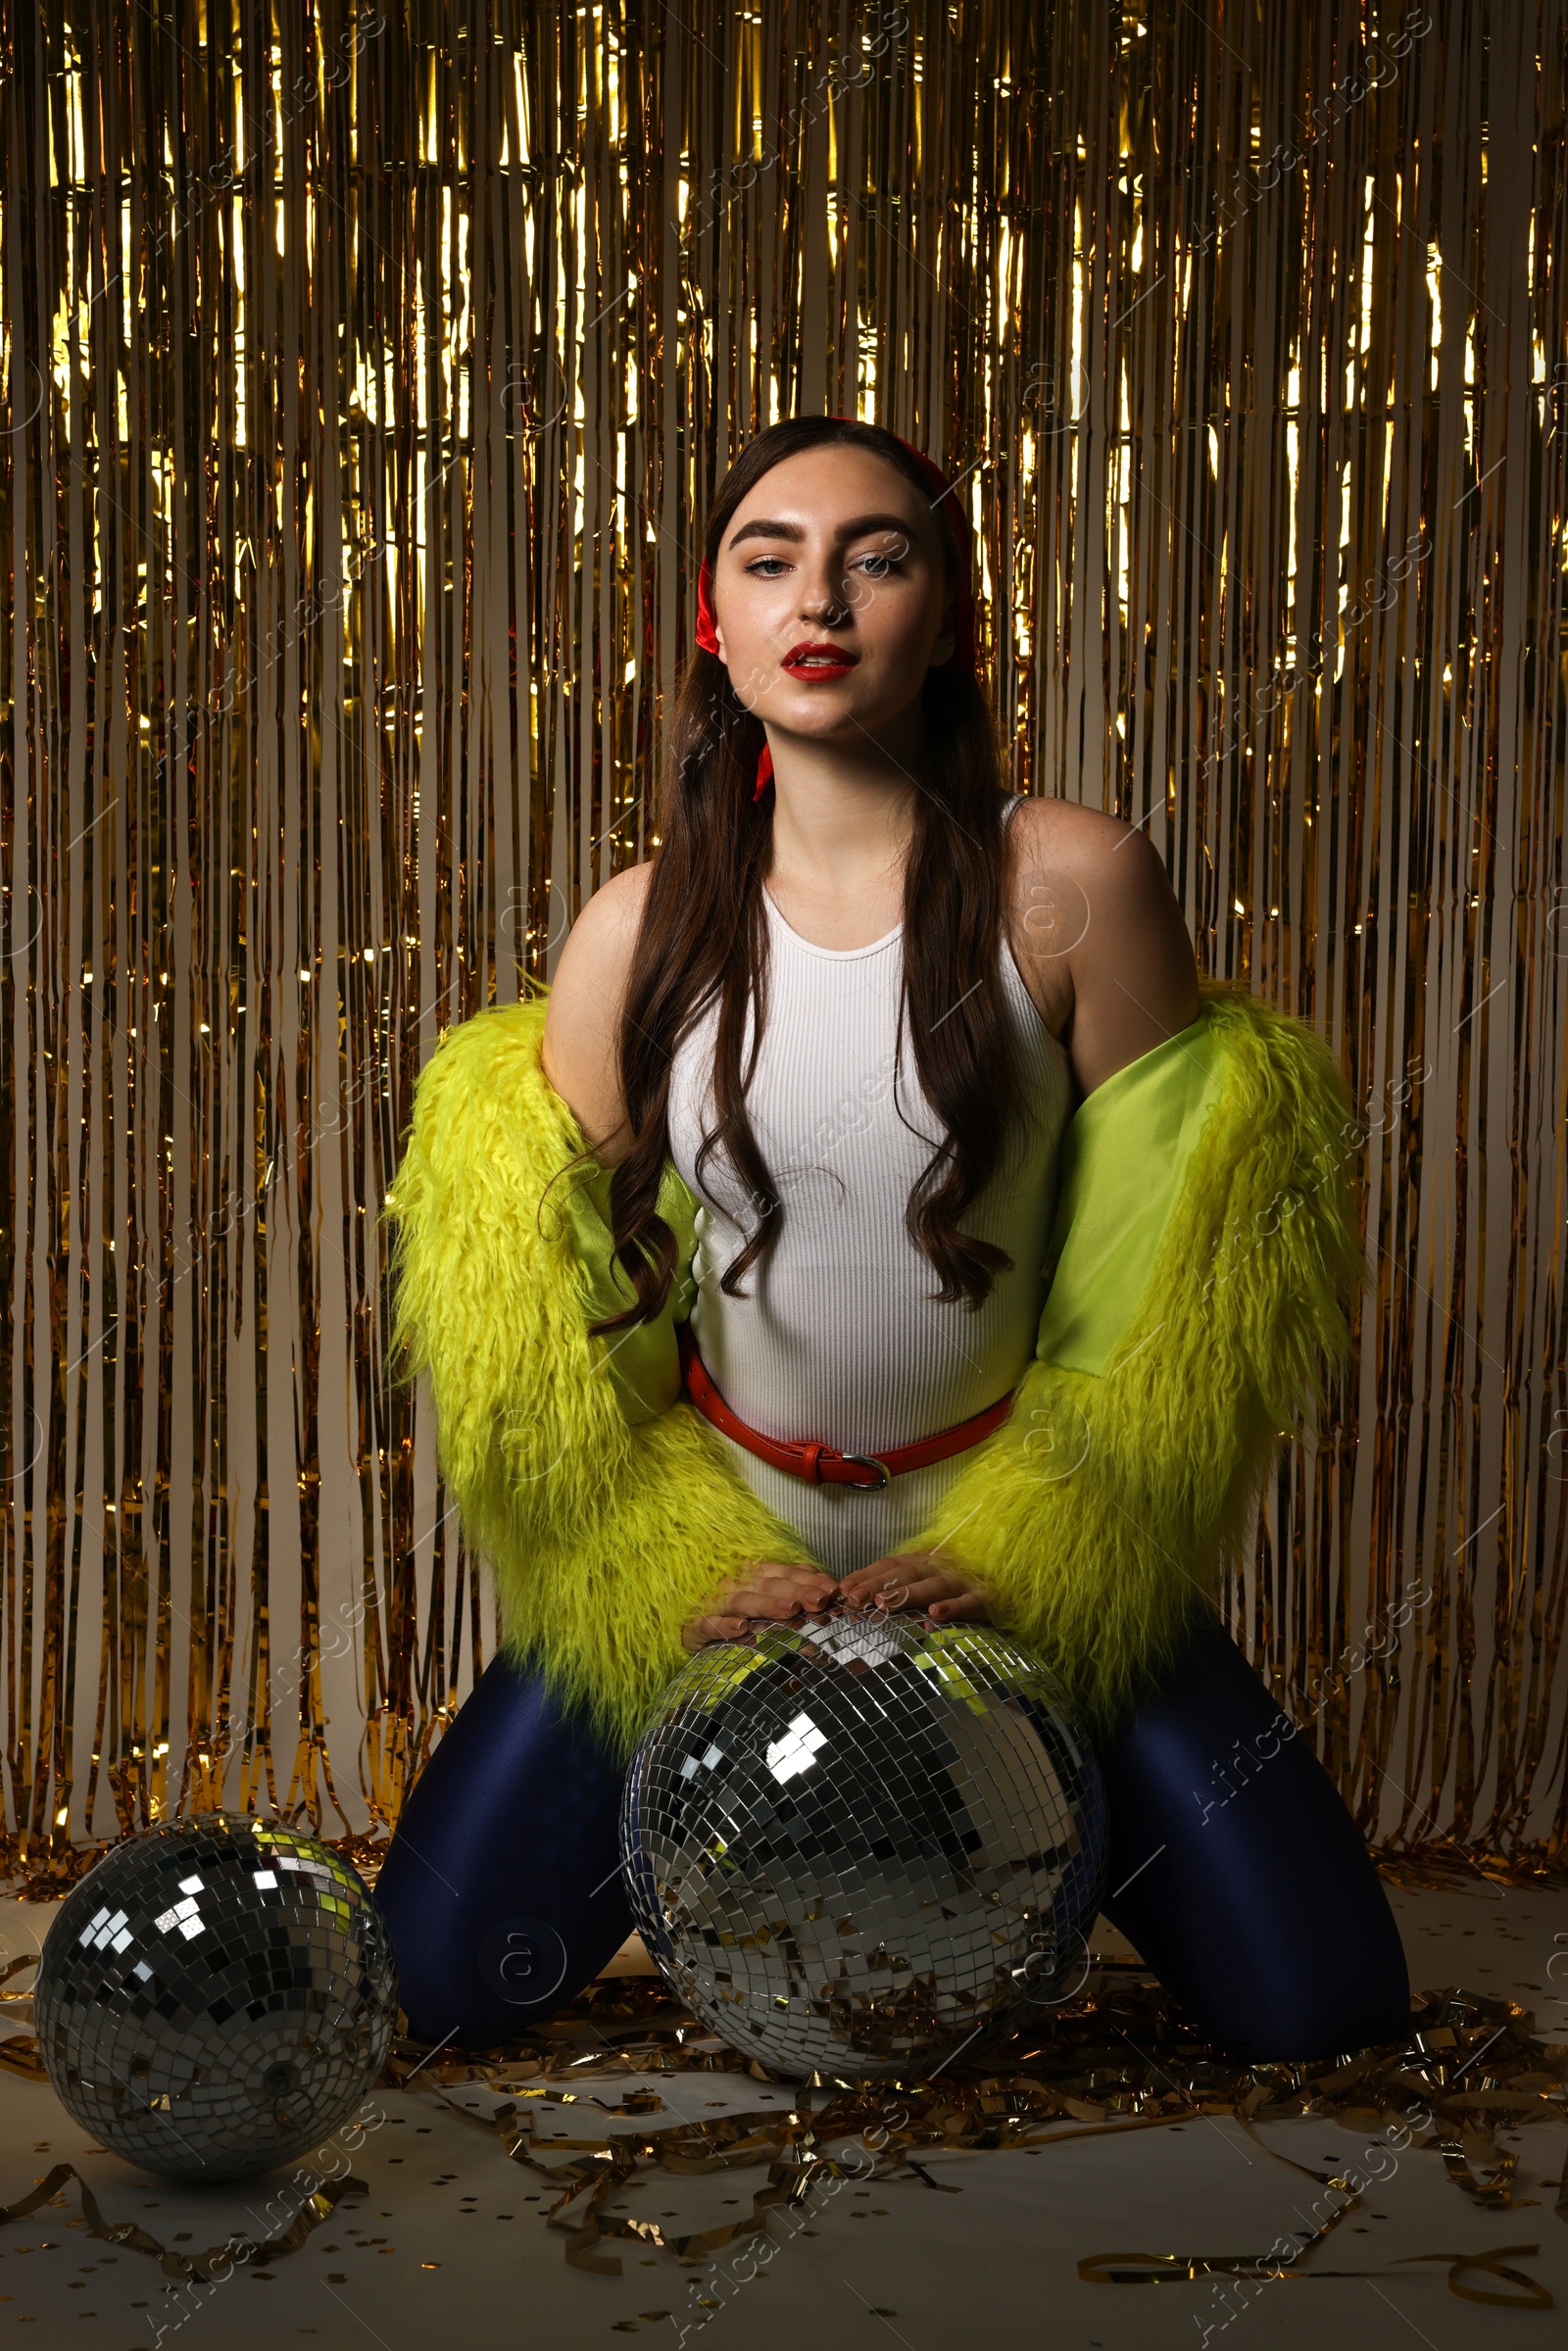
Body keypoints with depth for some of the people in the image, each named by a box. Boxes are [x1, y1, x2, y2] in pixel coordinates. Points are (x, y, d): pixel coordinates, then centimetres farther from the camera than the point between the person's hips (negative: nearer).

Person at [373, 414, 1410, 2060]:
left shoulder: (1073, 885, -13)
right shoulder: (642, 927, -8)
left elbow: (1154, 1269, -8)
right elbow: (557, 1291, -1)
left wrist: (1016, 1557, -13)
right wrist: (690, 1578, -11)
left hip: (1011, 1535, -1)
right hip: (702, 1540, 1)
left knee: (1319, 2008, -4)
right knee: (437, 1984, -1)